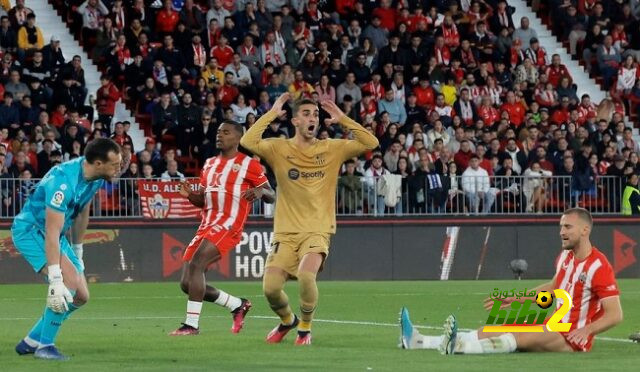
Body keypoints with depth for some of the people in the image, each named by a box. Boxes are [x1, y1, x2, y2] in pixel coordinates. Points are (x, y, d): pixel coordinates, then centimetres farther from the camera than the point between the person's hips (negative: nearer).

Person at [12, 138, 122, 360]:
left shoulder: (95, 177, -6)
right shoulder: (63, 182, -33)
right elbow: (52, 234, -34)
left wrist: (77, 252, 19)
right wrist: (55, 279, -36)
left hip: (55, 236, 9)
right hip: (30, 230, -9)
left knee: (80, 296, 4)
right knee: (70, 279, -28)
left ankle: (31, 342, 16)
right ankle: (44, 346, -17)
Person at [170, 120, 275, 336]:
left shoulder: (248, 165, 1)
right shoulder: (210, 164, 21)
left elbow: (271, 197, 2)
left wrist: (260, 191, -21)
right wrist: (190, 195, 2)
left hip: (228, 225, -8)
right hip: (206, 226, 8)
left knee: (196, 264, -27)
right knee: (187, 284, 2)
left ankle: (191, 324, -26)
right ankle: (238, 306, 21)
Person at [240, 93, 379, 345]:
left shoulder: (332, 149, 6)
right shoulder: (279, 148, 2)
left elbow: (370, 143, -1)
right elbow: (248, 142, -14)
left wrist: (342, 120, -5)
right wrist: (271, 114, -10)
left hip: (317, 231, -1)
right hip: (285, 232, 1)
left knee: (306, 274, -29)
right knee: (270, 287, -12)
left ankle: (305, 327, -2)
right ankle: (287, 320, 24)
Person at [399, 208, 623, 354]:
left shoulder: (598, 267, -19)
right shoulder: (565, 256, 8)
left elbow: (615, 315, -22)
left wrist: (586, 330, -37)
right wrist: (515, 299, 21)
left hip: (574, 338, -8)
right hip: (555, 325, 8)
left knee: (522, 337, -32)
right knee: (494, 332, -3)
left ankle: (459, 346, -53)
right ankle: (418, 342, -11)